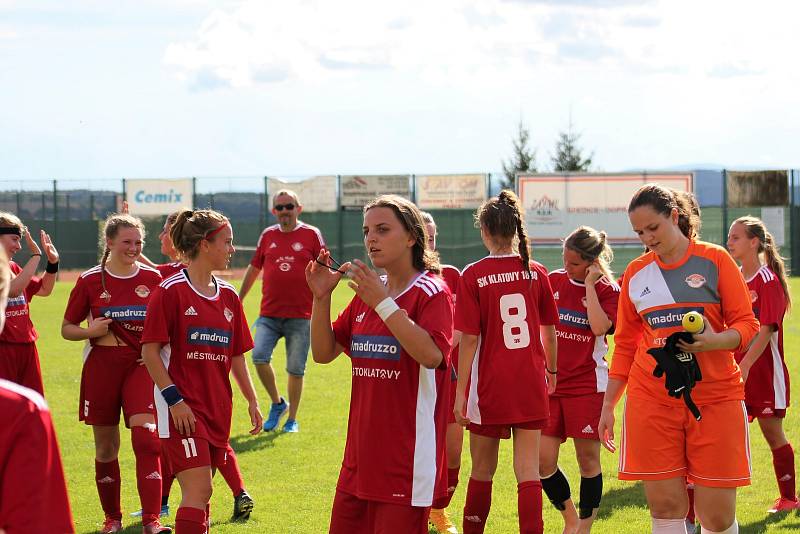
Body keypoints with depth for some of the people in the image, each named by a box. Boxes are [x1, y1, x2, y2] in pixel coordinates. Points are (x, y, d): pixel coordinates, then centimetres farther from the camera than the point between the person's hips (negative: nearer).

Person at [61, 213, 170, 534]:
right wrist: (90, 331, -13)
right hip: (101, 367, 0)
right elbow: (67, 329, 7)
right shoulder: (90, 280, 0)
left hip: (141, 366, 0)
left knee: (146, 440, -16)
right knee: (106, 448, 8)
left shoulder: (152, 278, 4)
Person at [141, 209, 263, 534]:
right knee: (199, 490, -15)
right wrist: (174, 399, -15)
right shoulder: (171, 291, -9)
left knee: (200, 491, 10)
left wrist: (252, 401, 13)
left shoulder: (228, 296, 11)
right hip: (182, 409, -7)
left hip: (217, 408, 7)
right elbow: (150, 350, -10)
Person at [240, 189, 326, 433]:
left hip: (301, 316, -2)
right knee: (259, 357, -16)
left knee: (296, 370, 3)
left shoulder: (311, 235, 1)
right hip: (269, 314, 2)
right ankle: (277, 403, 7)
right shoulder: (267, 235, 9)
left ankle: (292, 419, 17)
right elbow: (254, 268, 19)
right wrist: (238, 300, 21)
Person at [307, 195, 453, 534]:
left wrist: (383, 303, -24)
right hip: (360, 455, 7)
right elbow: (324, 353, 12)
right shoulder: (366, 294, 13)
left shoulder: (432, 292, -8)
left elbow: (432, 354, -25)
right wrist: (321, 298, -2)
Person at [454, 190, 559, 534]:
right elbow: (550, 331, 9)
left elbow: (470, 339, -11)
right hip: (530, 386, 2)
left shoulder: (473, 276, -9)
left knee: (482, 471, 12)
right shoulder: (536, 272, 0)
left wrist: (461, 391, -6)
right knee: (528, 471, 1)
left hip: (489, 387, -2)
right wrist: (551, 370, 25)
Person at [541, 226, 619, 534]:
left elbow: (599, 326, -22)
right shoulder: (553, 281, 6)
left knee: (588, 460, 2)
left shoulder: (607, 290, -4)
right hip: (550, 382, 4)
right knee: (543, 460, -1)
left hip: (588, 384, -4)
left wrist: (590, 285, -16)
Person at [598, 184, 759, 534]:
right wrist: (608, 406, 13)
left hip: (714, 398, -2)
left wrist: (716, 340, -20)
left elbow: (747, 325, 1)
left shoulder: (715, 260, 2)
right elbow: (624, 344, 17)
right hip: (652, 400, 2)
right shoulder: (636, 272, 11)